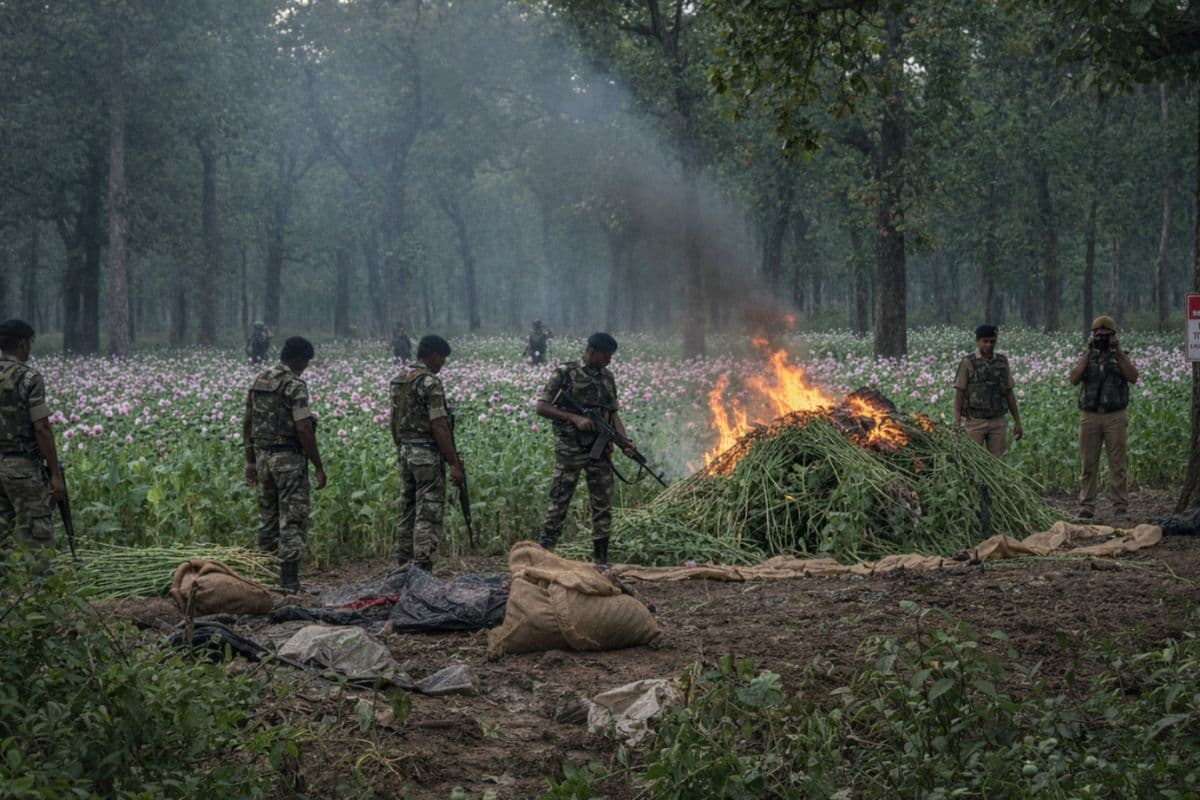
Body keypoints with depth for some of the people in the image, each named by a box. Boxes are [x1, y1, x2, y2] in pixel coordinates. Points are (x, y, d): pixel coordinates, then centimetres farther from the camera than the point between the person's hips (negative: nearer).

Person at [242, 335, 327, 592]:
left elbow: (247, 424, 14)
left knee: (269, 518, 15)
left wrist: (251, 461, 20)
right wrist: (319, 467, -13)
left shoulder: (259, 382, 11)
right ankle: (289, 580, -5)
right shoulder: (295, 385, -13)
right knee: (292, 521, -3)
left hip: (263, 456, 7)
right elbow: (303, 429, -18)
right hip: (289, 458, -7)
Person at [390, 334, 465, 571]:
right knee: (428, 516, -5)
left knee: (407, 512, 14)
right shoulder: (430, 382, -15)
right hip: (427, 454, -8)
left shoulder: (398, 381, 11)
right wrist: (455, 464, -17)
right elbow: (439, 427, -19)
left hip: (405, 452, 8)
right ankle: (422, 571, -7)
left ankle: (403, 569, 18)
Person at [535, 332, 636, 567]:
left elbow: (613, 413, 15)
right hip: (569, 449, -5)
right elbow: (542, 407, -7)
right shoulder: (565, 373, -5)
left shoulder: (607, 377, 12)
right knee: (559, 503, -4)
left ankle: (601, 560, 13)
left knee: (603, 505, 6)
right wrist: (574, 418, -16)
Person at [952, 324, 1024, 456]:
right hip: (975, 422, -3)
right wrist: (957, 423, -13)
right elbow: (959, 394, -4)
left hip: (998, 422, 3)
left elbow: (1009, 393, 12)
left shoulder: (1002, 361, 7)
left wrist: (1017, 421, 9)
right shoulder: (967, 363, -3)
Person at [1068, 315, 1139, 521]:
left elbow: (1133, 377, -11)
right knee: (1088, 464, 4)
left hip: (1114, 417, -1)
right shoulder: (1086, 356, 11)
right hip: (1089, 416, 1)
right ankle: (1087, 507, 9)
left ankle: (1120, 507, 0)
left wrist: (1118, 352, -14)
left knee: (1117, 464, -2)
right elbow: (1073, 379, -5)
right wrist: (1088, 353, -9)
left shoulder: (1121, 356, 8)